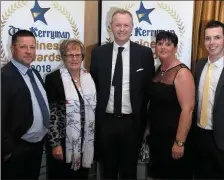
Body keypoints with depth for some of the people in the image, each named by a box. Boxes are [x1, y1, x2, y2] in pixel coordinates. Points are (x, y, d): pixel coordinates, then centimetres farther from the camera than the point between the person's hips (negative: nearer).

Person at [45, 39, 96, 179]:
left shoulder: (89, 77, 6)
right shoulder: (54, 78, -10)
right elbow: (51, 113, -12)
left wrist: (94, 138, 11)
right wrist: (55, 144, -15)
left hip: (86, 141, 5)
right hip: (64, 142, -5)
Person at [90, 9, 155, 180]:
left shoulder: (145, 53, -2)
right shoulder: (98, 53, 1)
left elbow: (149, 87, 1)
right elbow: (93, 86, 6)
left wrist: (145, 119, -1)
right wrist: (93, 117, 3)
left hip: (132, 122, -1)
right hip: (105, 121, 1)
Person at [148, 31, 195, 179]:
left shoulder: (182, 72, -17)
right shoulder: (159, 70, 7)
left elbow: (188, 109, -21)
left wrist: (179, 142, -21)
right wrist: (148, 128, 9)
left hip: (173, 137, -7)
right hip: (157, 135, 7)